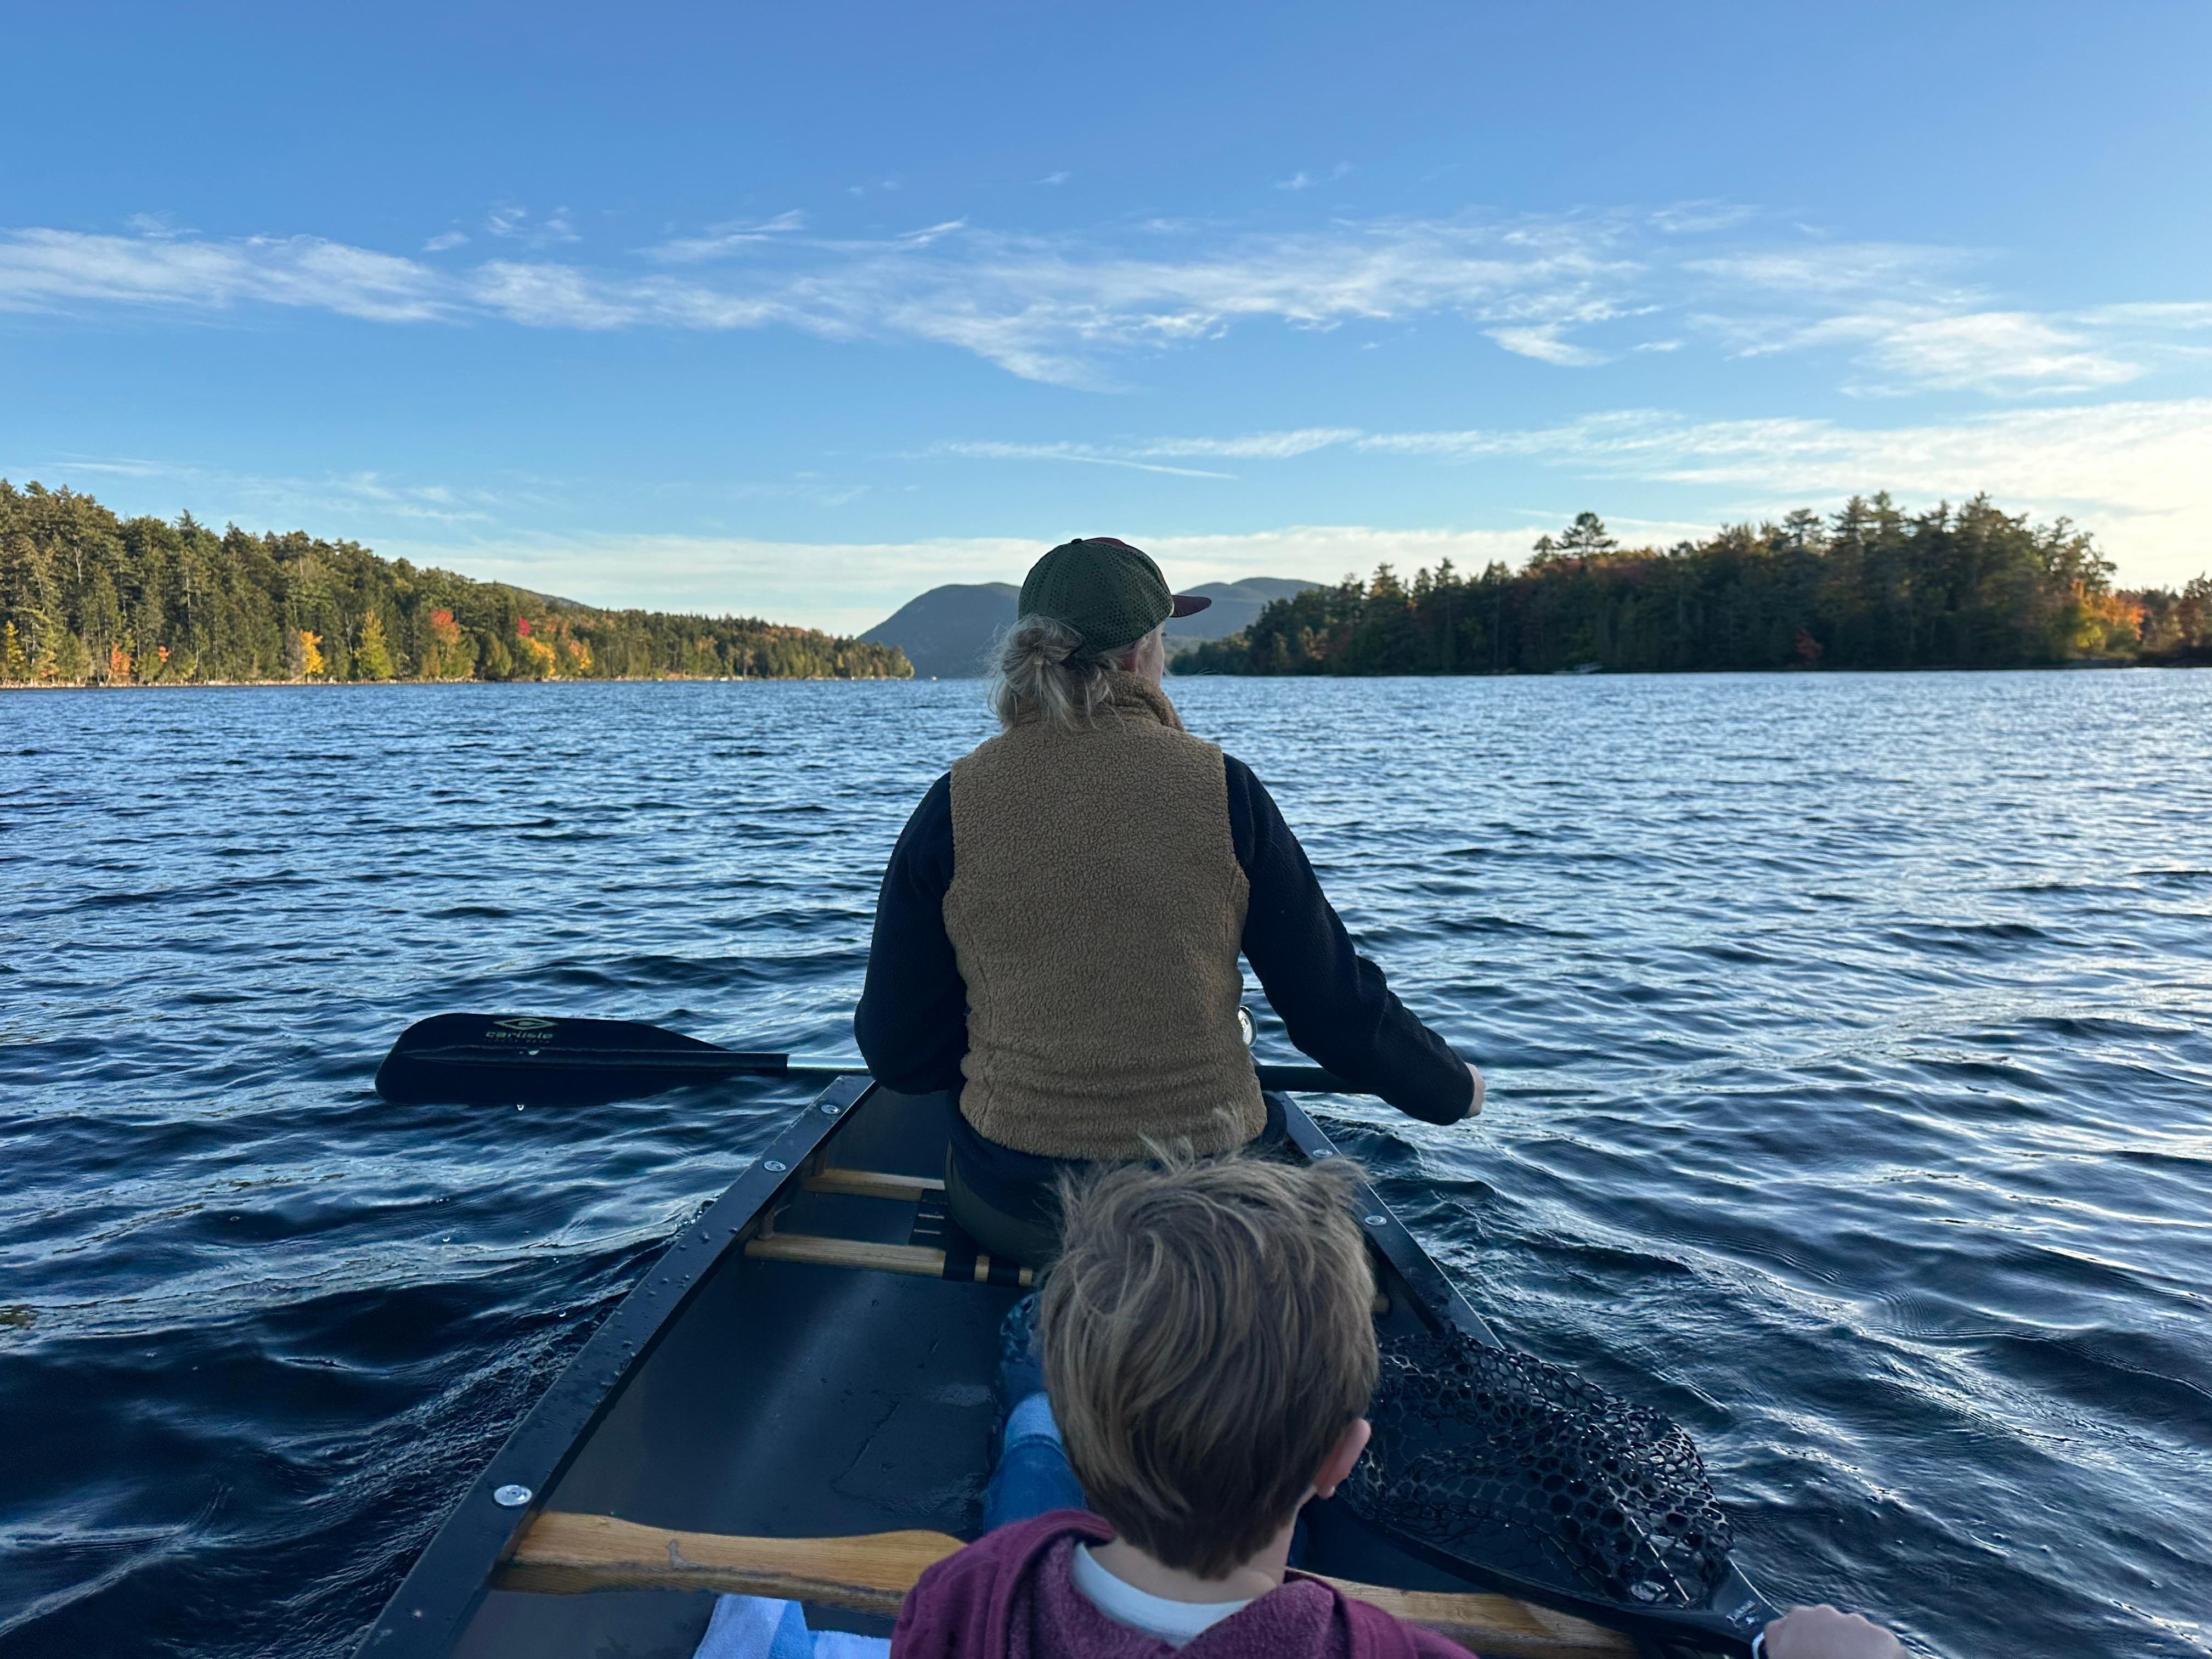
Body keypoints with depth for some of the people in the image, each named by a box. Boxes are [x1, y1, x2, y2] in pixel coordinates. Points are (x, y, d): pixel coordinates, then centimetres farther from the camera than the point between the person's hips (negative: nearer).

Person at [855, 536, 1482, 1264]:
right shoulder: (1221, 788, -8)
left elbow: (896, 1053, -2)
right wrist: (1453, 1087, 17)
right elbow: (1338, 1011, -2)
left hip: (1013, 1208, 1)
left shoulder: (954, 807, -7)